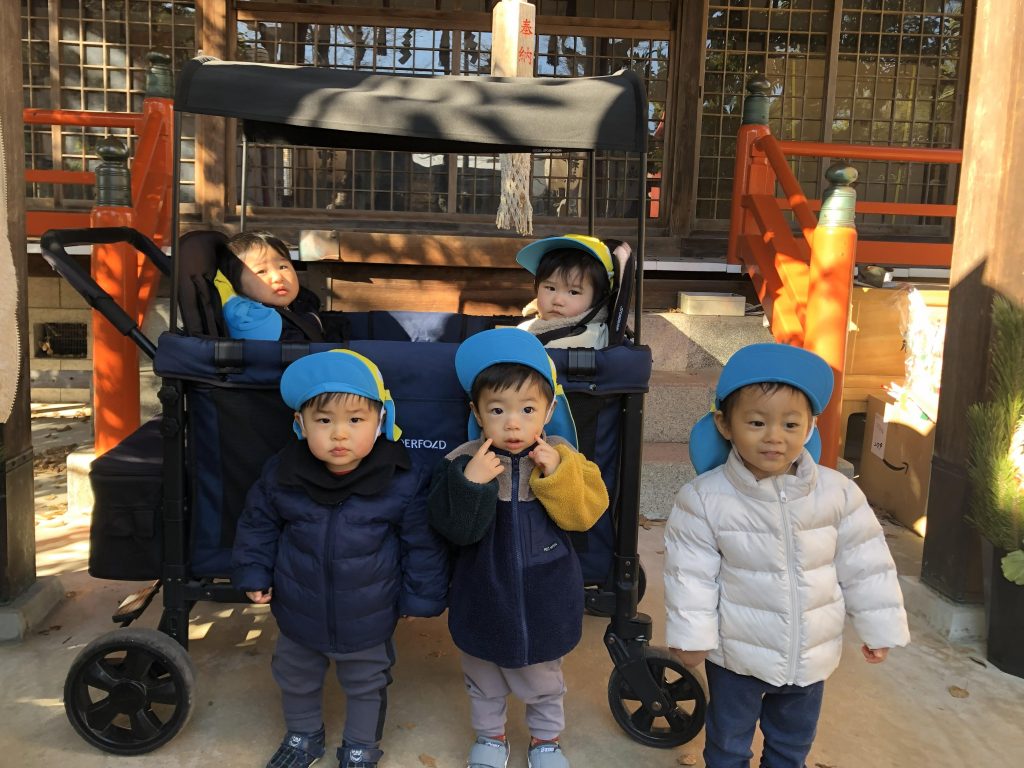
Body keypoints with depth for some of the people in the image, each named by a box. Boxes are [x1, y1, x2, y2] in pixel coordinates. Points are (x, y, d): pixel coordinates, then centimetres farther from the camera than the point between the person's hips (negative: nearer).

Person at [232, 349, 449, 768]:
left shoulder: (403, 483, -24)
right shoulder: (281, 474, -17)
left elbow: (423, 544, -12)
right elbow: (258, 524, 1)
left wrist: (421, 597, -6)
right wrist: (254, 575, 0)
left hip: (368, 620, -2)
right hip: (298, 613, 3)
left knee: (366, 686, 22)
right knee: (295, 679, 27)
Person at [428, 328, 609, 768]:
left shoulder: (561, 458, -13)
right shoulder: (463, 461, -18)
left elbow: (586, 512, -18)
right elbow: (454, 528, -23)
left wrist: (556, 473, -31)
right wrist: (470, 483, -38)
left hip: (544, 602, 1)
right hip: (484, 600, 0)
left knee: (544, 682, 25)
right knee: (484, 682, 25)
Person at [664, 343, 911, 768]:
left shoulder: (838, 493, -13)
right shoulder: (705, 498, -19)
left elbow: (864, 564, -3)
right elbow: (691, 573, -12)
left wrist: (879, 628, 2)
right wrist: (691, 635, -11)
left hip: (810, 654, 3)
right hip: (736, 653, -2)